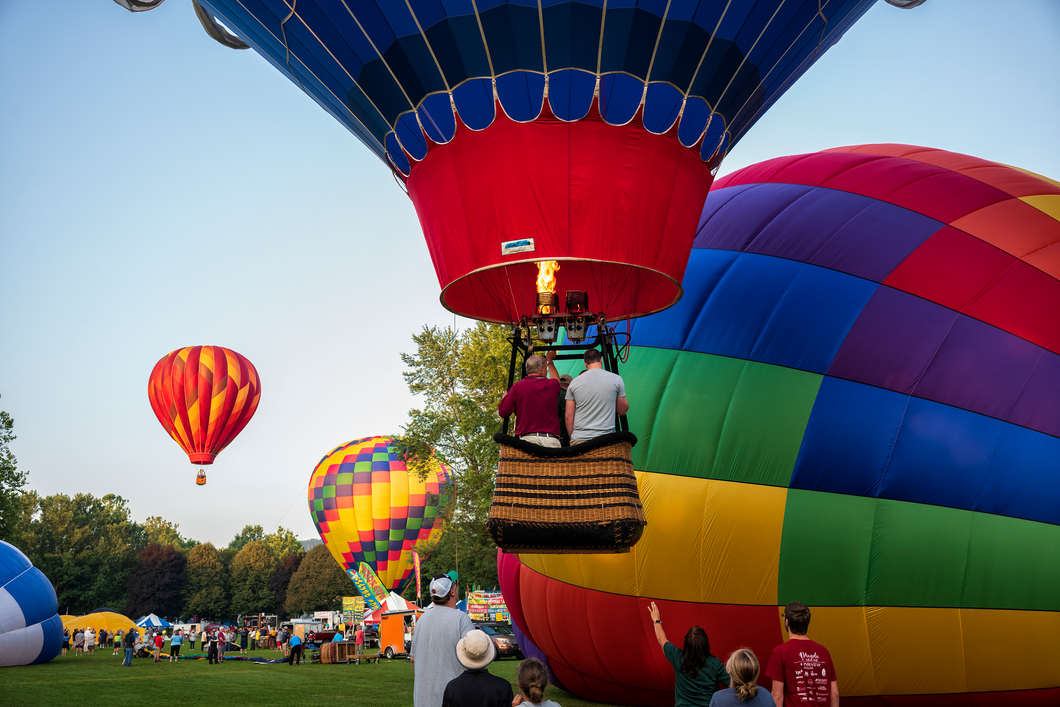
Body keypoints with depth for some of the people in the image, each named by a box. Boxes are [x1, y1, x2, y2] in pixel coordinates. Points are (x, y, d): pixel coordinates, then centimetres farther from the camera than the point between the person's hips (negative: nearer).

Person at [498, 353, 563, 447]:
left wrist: (504, 397, 26)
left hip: (526, 439, 0)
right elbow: (556, 378, 39)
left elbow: (502, 412, 5)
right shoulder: (552, 385, 11)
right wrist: (549, 361, 56)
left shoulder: (518, 387, 4)